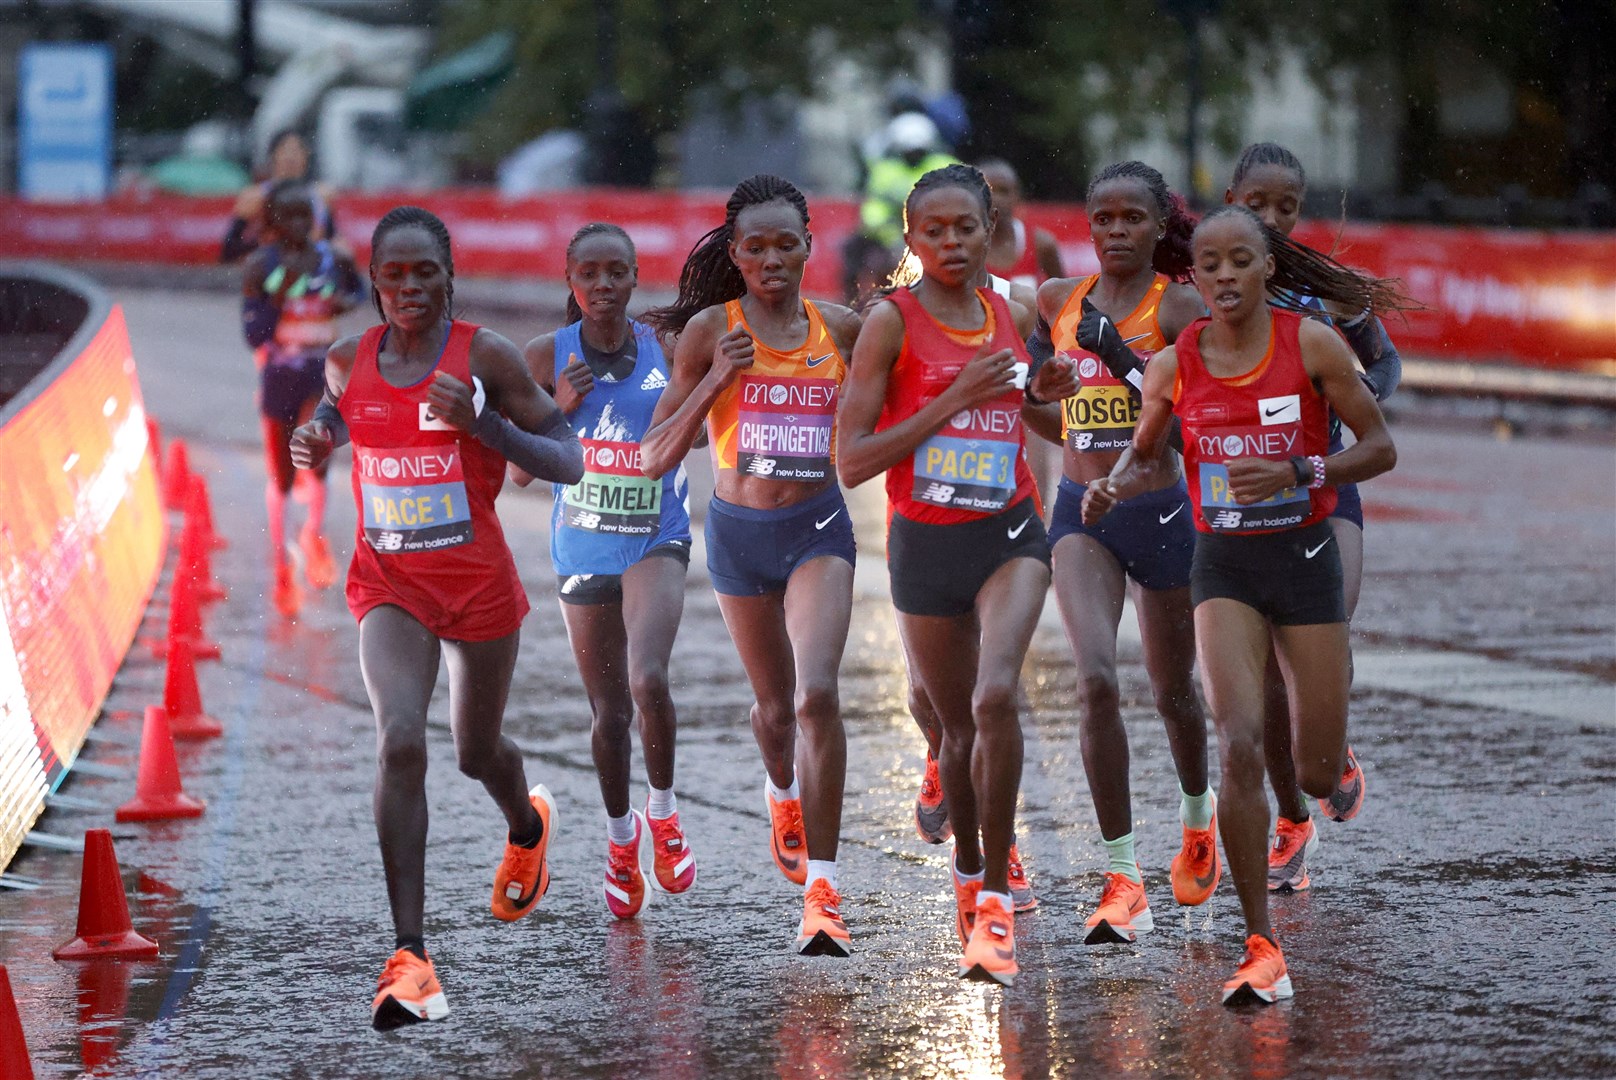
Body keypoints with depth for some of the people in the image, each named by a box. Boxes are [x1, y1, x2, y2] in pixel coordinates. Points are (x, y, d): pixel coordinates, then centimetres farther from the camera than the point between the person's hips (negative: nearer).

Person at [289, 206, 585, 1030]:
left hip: (479, 582, -1)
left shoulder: (485, 356, -11)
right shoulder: (348, 361, -2)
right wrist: (318, 437, 0)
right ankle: (410, 961, -23)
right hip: (388, 582, 1)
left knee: (476, 752, 18)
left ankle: (528, 827, 59)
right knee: (400, 740, -21)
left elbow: (569, 462, -10)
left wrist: (482, 423, -25)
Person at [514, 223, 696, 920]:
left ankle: (663, 812, 0)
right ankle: (621, 837, 33)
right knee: (608, 712, 8)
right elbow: (520, 471, -2)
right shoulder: (548, 356, -3)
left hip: (656, 541, -1)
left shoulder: (666, 347, -3)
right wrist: (559, 408, -18)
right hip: (582, 547, 1)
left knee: (647, 679, -25)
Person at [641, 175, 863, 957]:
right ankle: (782, 794, 53)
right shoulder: (711, 329, -5)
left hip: (818, 526, -1)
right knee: (775, 705, 17)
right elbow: (655, 458, -6)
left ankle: (820, 889, -16)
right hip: (740, 531, 1)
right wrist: (715, 380, -19)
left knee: (817, 693, -20)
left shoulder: (840, 328, 0)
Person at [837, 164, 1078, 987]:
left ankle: (994, 901, -15)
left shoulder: (1013, 318, 6)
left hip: (1009, 534, 1)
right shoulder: (891, 321, -7)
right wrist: (954, 399, -17)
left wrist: (1043, 392, 8)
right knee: (957, 726, 11)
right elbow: (852, 461, -13)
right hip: (925, 545, -1)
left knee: (996, 696, -22)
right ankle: (968, 870, 38)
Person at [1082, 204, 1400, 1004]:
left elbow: (1380, 448, -5)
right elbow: (1145, 455, 14)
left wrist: (1292, 474, -20)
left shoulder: (1311, 345, -8)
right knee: (1239, 745, -19)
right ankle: (1262, 949, -13)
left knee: (1318, 777, 5)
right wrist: (1113, 489, -8)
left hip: (1305, 557, 0)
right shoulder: (1173, 366, -2)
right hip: (1224, 567, 0)